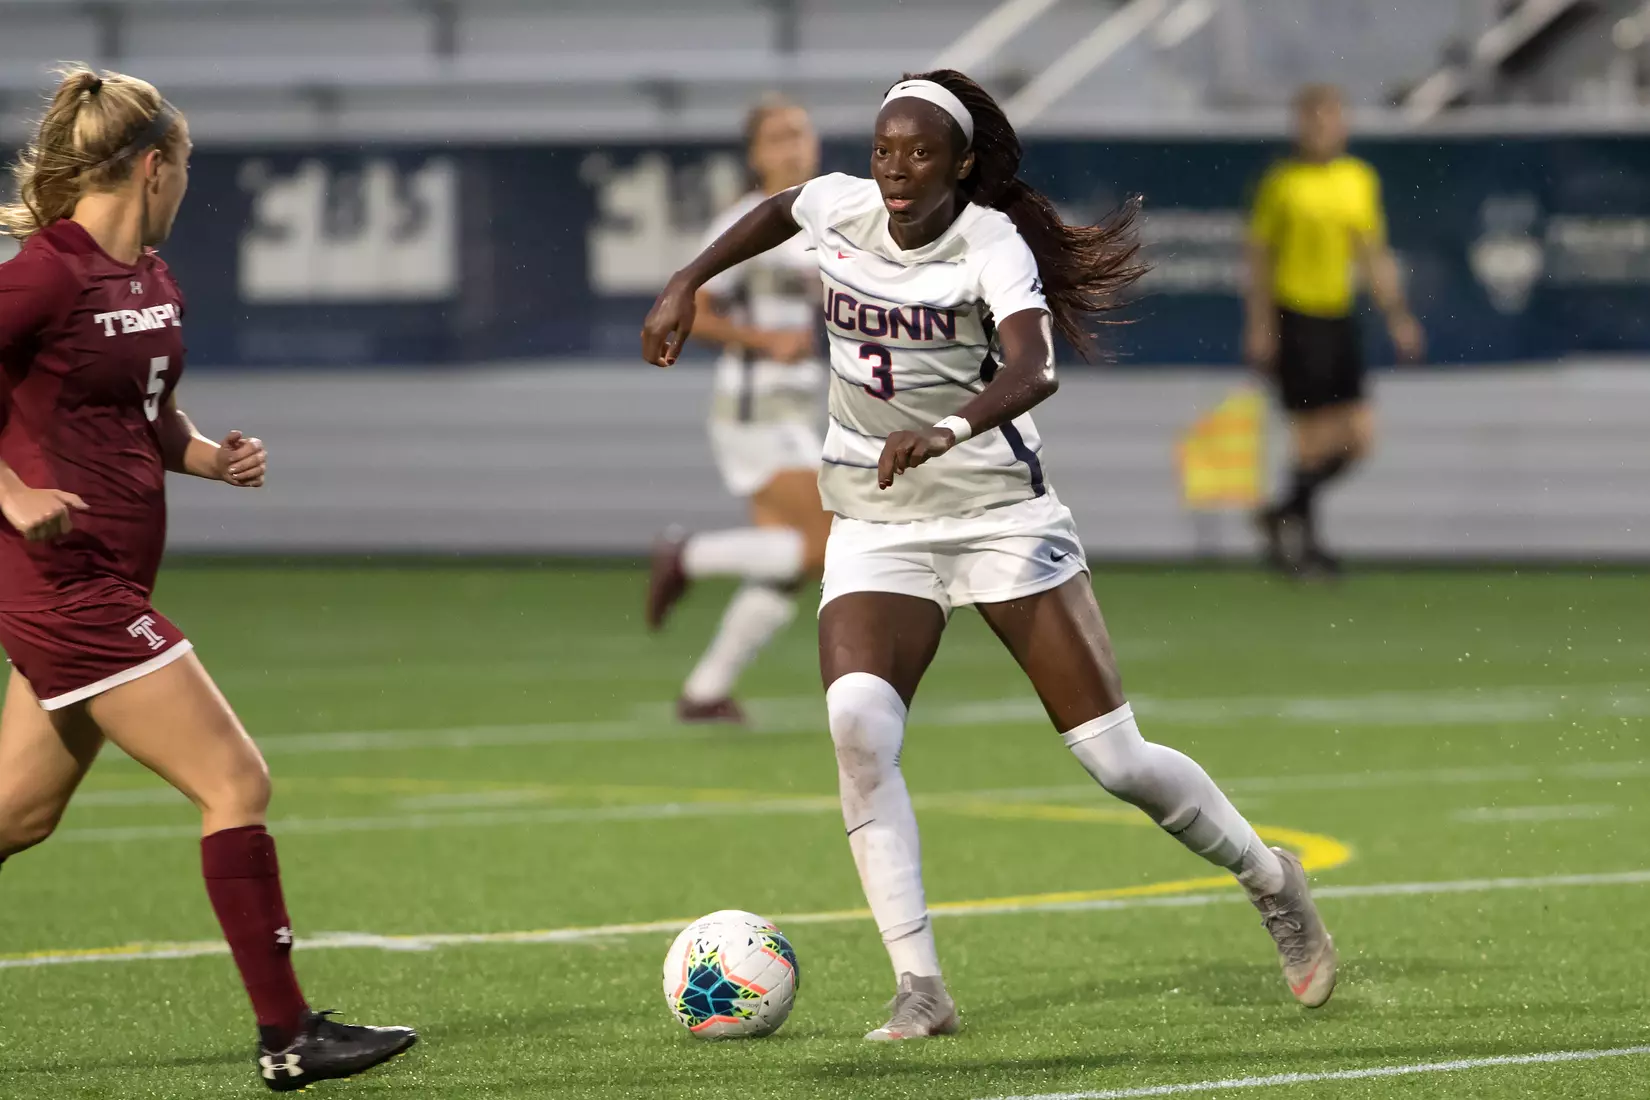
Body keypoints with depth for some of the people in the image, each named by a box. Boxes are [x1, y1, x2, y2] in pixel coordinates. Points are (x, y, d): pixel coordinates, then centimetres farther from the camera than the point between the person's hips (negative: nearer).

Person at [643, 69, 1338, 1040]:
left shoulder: (990, 244, -18)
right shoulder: (840, 208, -3)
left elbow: (1033, 371, -37)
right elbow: (776, 211, 24)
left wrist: (948, 431, -54)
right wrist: (686, 285, 18)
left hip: (1001, 513, -4)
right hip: (876, 527, 4)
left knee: (1115, 757, -2)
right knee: (858, 721, -24)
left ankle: (1271, 880, 27)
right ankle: (921, 988, -24)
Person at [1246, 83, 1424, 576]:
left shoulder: (1360, 179, 10)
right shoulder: (1282, 181, -4)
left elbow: (1374, 255, 16)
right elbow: (1260, 256, -3)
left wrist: (1397, 315, 10)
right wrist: (1259, 325, -8)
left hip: (1338, 319, 6)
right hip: (1292, 319, -6)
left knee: (1358, 437, 2)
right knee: (1315, 436, -7)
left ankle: (1283, 516, 19)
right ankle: (1300, 538, 10)